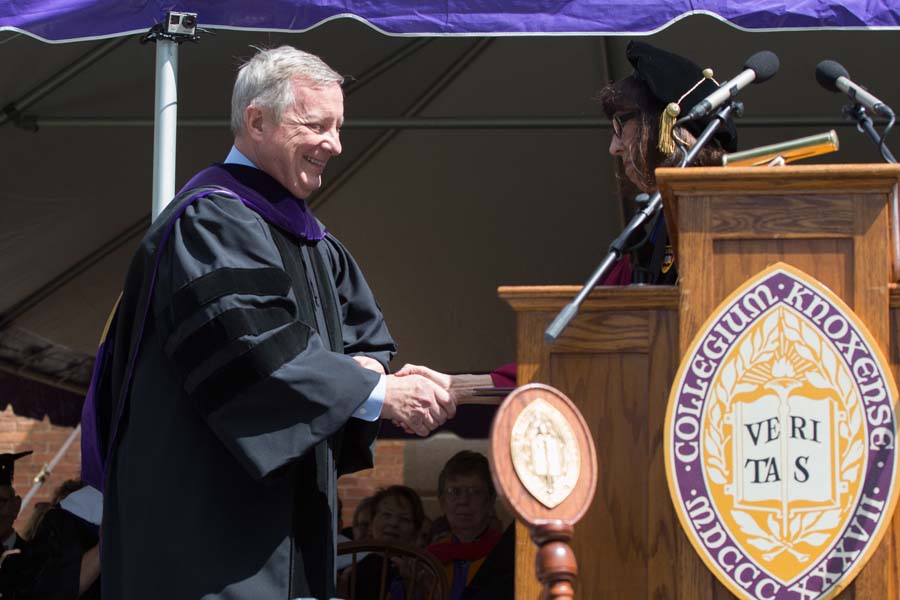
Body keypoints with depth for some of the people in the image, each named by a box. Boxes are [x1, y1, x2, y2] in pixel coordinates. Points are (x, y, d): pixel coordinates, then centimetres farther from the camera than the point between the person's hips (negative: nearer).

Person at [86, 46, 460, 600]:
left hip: (286, 505, 9)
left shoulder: (311, 239, 18)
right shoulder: (209, 221, -12)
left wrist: (364, 364, -6)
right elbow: (250, 345, -23)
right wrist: (377, 393, -21)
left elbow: (366, 329, 19)